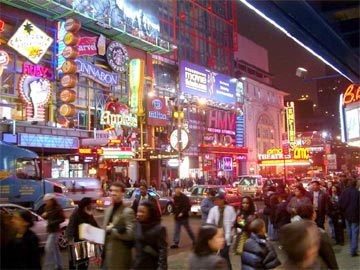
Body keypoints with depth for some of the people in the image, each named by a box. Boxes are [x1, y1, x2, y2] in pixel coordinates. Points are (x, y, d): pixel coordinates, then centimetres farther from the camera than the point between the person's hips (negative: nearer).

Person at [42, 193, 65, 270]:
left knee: (48, 247, -11)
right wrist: (44, 215, -5)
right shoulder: (47, 207, 6)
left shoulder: (58, 208, -16)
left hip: (55, 230, -8)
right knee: (54, 247, 15)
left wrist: (53, 223, -21)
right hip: (50, 230, 8)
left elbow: (63, 219, -14)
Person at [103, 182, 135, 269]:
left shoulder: (127, 212, -15)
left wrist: (111, 230, -18)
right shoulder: (108, 210, 12)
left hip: (119, 257, -8)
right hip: (106, 254, 8)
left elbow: (130, 234, -23)